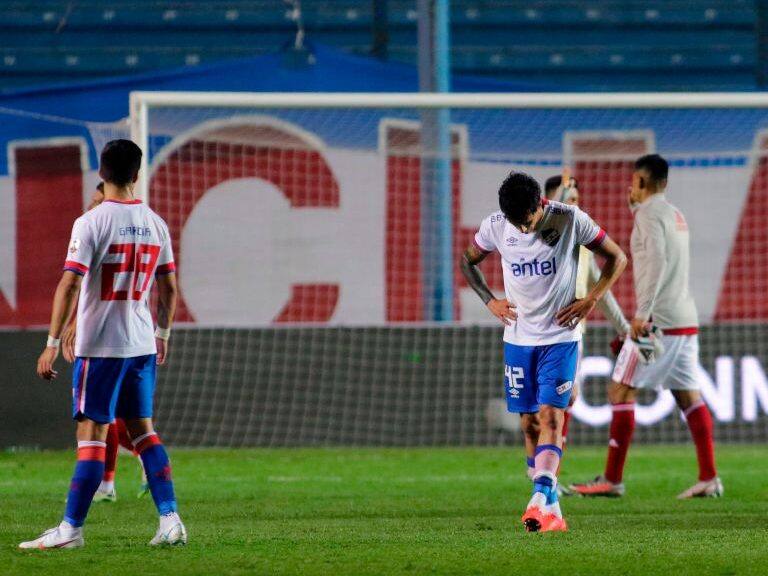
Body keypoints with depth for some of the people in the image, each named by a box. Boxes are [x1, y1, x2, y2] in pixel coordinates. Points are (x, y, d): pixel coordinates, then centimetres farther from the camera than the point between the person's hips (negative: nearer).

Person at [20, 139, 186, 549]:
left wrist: (53, 343, -14)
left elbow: (69, 285, -16)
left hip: (100, 346, -5)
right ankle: (170, 520, 7)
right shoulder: (155, 224, 6)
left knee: (91, 432, -5)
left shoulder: (91, 223, -11)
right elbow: (169, 288, 12)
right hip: (143, 345, 5)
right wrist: (162, 334, 26)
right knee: (142, 429, 13)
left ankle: (71, 528, -5)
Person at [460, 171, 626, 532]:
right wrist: (490, 301, 3)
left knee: (550, 415, -17)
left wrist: (591, 300, -9)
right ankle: (551, 508, 13)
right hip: (518, 337, 3)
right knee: (529, 421, 5)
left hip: (560, 336, -3)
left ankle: (541, 498, -28)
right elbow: (468, 261, 15)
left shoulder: (570, 219, -12)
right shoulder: (494, 227, -5)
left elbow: (616, 258, 0)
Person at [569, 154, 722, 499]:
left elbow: (657, 261, -21)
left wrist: (642, 313, -25)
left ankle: (612, 480, -6)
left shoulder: (650, 213, -8)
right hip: (686, 319, 9)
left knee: (620, 390, -4)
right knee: (688, 395, 7)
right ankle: (709, 478, 0)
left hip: (657, 317, -9)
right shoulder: (675, 215, 19)